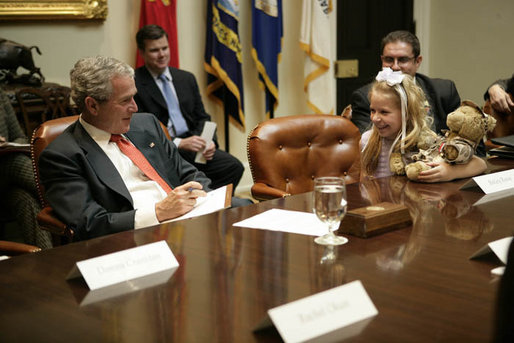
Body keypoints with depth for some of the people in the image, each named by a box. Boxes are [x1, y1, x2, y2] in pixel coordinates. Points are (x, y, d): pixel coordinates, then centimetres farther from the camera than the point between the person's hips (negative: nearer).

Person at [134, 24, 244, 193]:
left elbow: (202, 118, 19)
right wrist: (179, 143, -18)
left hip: (193, 148, 6)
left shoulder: (187, 78, 18)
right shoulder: (133, 83, -2)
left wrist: (209, 141, -3)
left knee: (234, 166, -19)